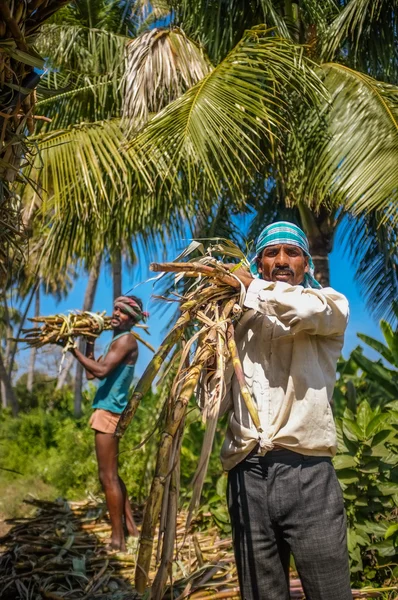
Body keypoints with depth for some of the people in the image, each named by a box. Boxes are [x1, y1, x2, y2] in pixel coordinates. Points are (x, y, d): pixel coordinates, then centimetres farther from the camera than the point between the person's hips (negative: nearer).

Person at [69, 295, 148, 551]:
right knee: (111, 474, 18)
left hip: (109, 411, -10)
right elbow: (91, 373, 17)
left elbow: (101, 371, -24)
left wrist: (74, 349, -20)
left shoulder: (127, 340, -12)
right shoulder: (117, 341, 18)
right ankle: (130, 526, 26)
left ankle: (118, 540, 2)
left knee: (108, 476, -5)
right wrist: (90, 343, 12)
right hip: (108, 410, 10)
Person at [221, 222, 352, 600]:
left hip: (305, 471, -3)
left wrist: (249, 284, -5)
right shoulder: (242, 319, 15)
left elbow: (306, 310, -19)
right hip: (246, 474, 3)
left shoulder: (330, 304, 9)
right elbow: (218, 402, 12)